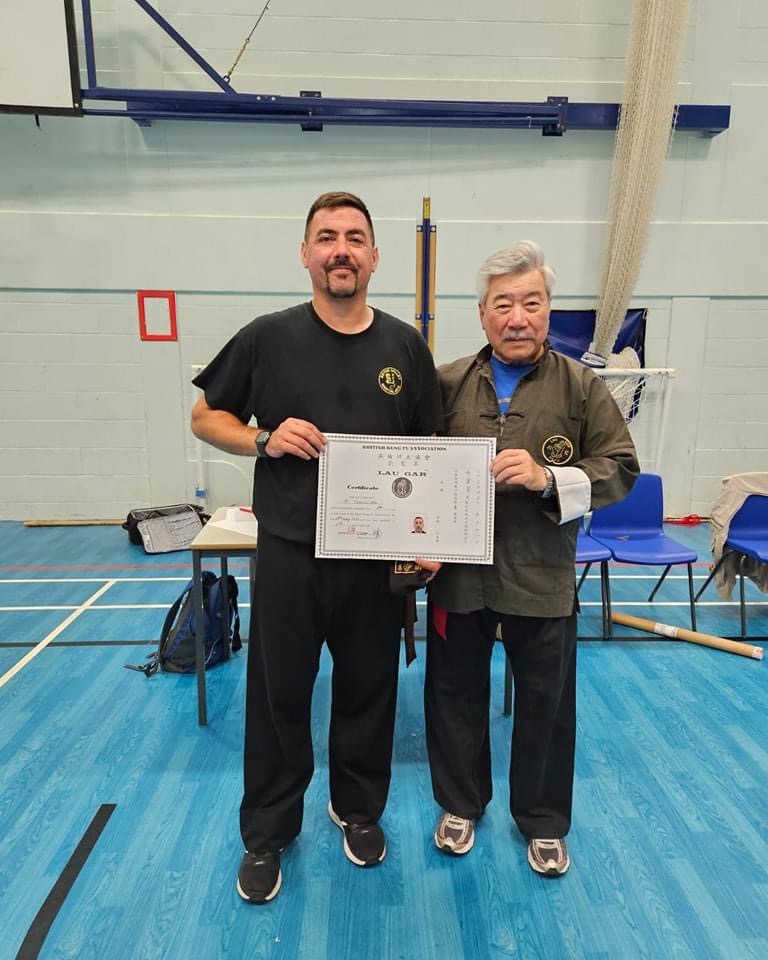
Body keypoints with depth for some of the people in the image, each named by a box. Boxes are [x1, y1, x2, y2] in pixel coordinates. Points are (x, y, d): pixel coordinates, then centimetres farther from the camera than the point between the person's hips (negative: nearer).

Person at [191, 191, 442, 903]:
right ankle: (266, 832, 37)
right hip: (288, 553, -1)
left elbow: (431, 449, 8)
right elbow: (205, 418, 6)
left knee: (368, 690, 17)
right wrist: (263, 439, -14)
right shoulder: (267, 338, -3)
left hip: (378, 556, 2)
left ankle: (358, 810, 43)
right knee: (278, 695, 12)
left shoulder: (405, 346, 2)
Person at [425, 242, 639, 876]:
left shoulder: (581, 387, -2)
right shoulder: (448, 383, 1)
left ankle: (543, 820, 41)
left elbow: (621, 468, -5)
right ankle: (460, 804, 43)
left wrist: (549, 478, -21)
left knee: (546, 703, 15)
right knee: (455, 693, 17)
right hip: (459, 571, 1)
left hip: (542, 577, -1)